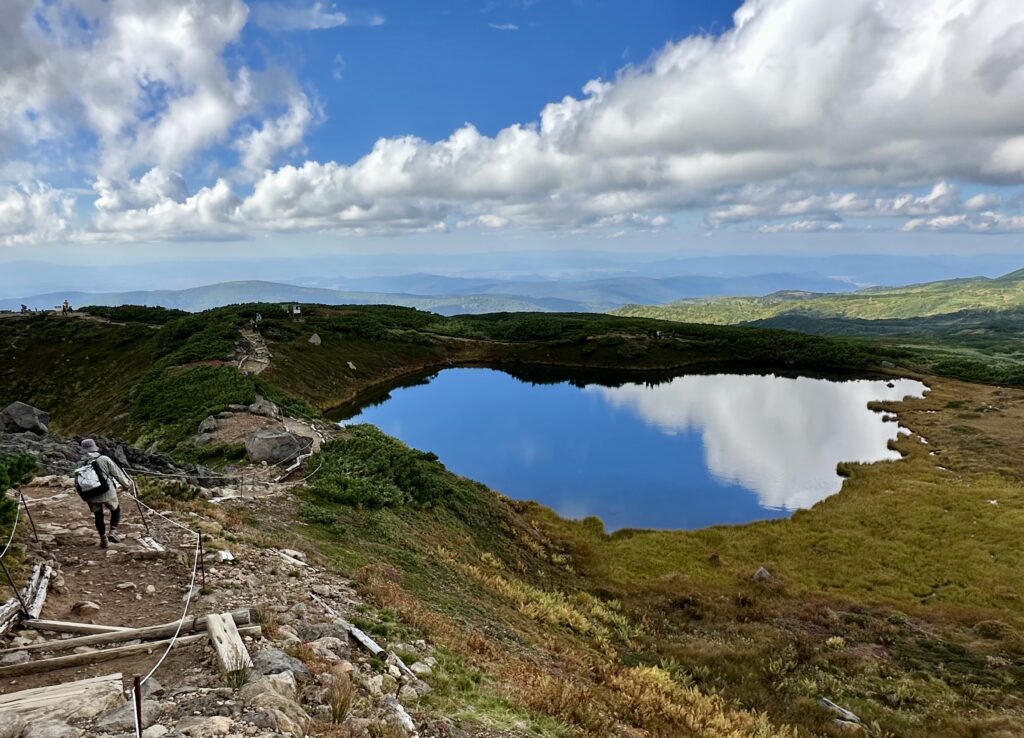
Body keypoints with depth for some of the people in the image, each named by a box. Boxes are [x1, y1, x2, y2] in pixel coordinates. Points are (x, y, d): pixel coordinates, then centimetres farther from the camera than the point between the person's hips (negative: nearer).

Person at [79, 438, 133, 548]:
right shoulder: (104, 459, -8)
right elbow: (117, 473, -1)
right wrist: (126, 483, 13)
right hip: (108, 493, -2)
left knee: (98, 516, 19)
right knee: (116, 510, 20)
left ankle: (103, 539, 21)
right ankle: (112, 532, 5)